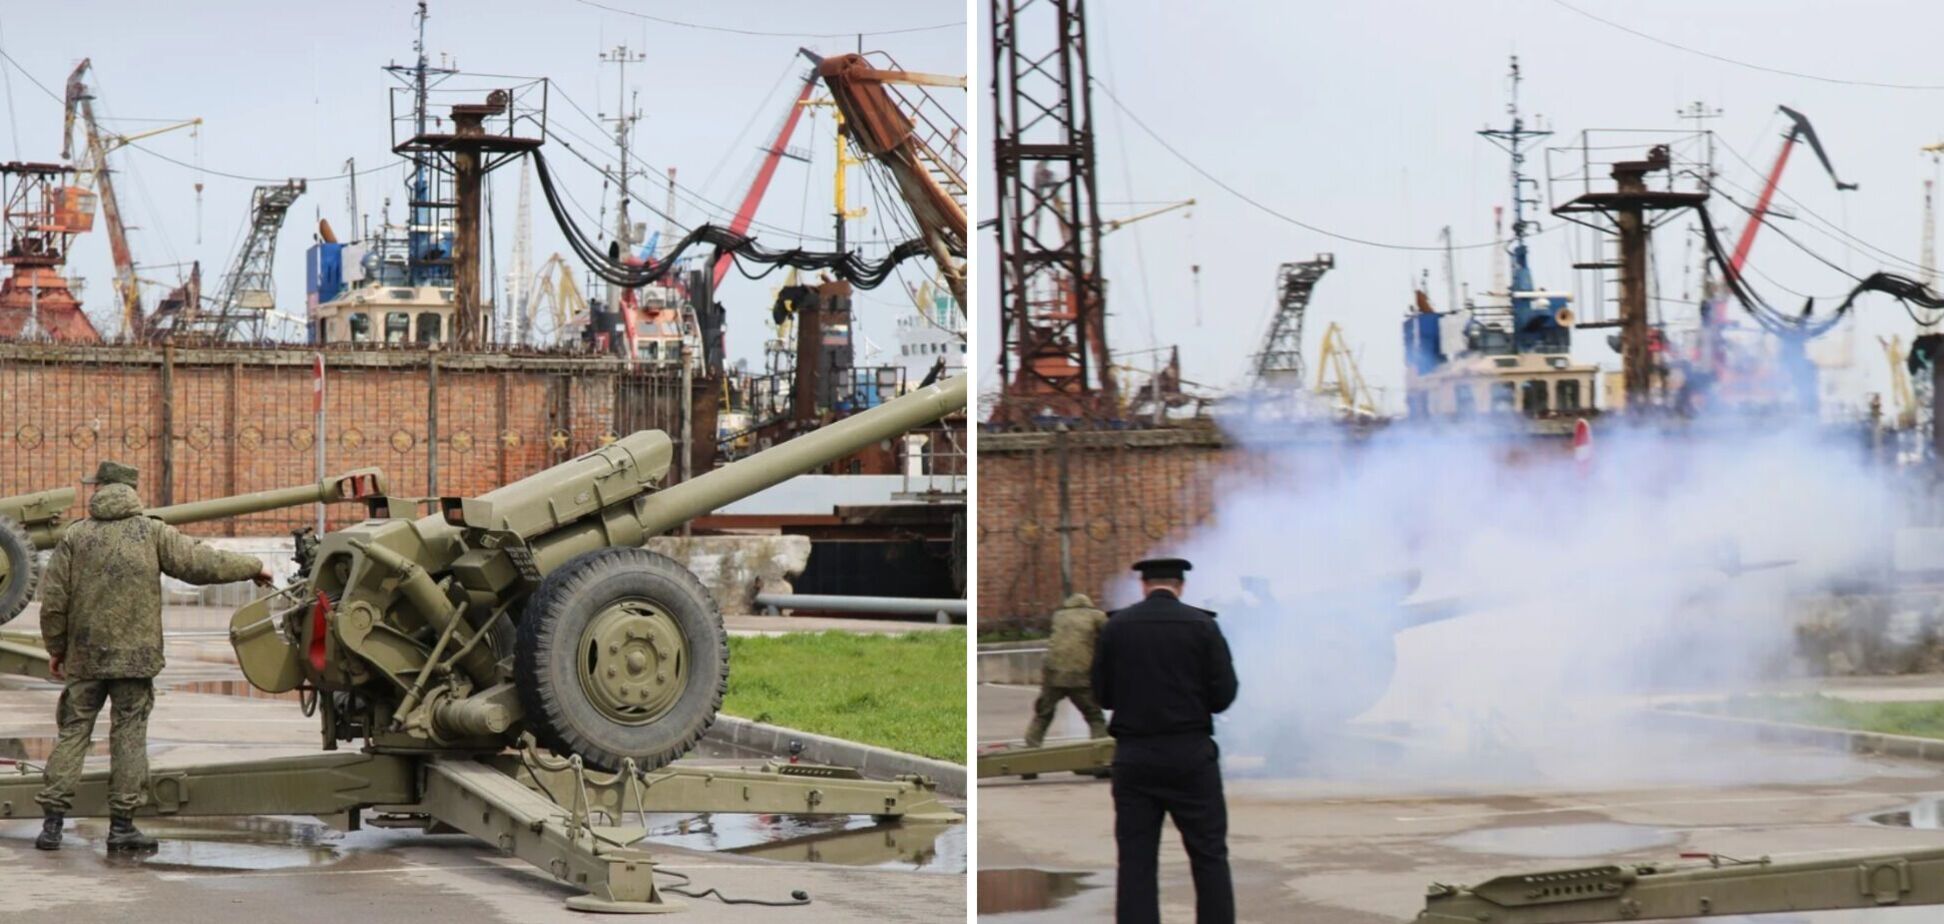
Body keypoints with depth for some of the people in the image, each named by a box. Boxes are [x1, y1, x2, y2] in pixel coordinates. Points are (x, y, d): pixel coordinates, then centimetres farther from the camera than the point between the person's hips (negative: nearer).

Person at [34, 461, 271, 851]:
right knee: (129, 736, 4)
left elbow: (52, 601, 2)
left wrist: (56, 648, 14)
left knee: (73, 731, 7)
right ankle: (122, 825, 4)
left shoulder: (76, 536, 3)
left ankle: (52, 821, 3)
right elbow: (200, 563, -4)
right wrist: (253, 567, 10)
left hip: (85, 656, 1)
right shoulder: (152, 533, 0)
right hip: (136, 655, -1)